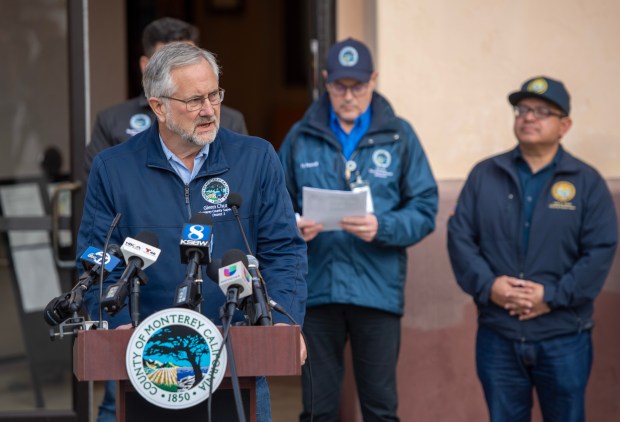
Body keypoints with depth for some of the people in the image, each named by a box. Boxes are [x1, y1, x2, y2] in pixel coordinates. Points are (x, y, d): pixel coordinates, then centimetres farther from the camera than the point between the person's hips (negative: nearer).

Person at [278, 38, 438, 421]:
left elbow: (424, 210, 0)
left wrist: (382, 228, -18)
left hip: (378, 290, -1)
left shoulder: (399, 136, 4)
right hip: (316, 289, 1)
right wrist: (293, 228, -13)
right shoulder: (301, 137, 8)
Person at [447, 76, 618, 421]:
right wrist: (487, 285, -13)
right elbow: (460, 236, 3)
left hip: (564, 340, -2)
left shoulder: (587, 182, 2)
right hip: (497, 337, 2)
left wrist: (553, 296, -15)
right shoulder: (485, 175, 8)